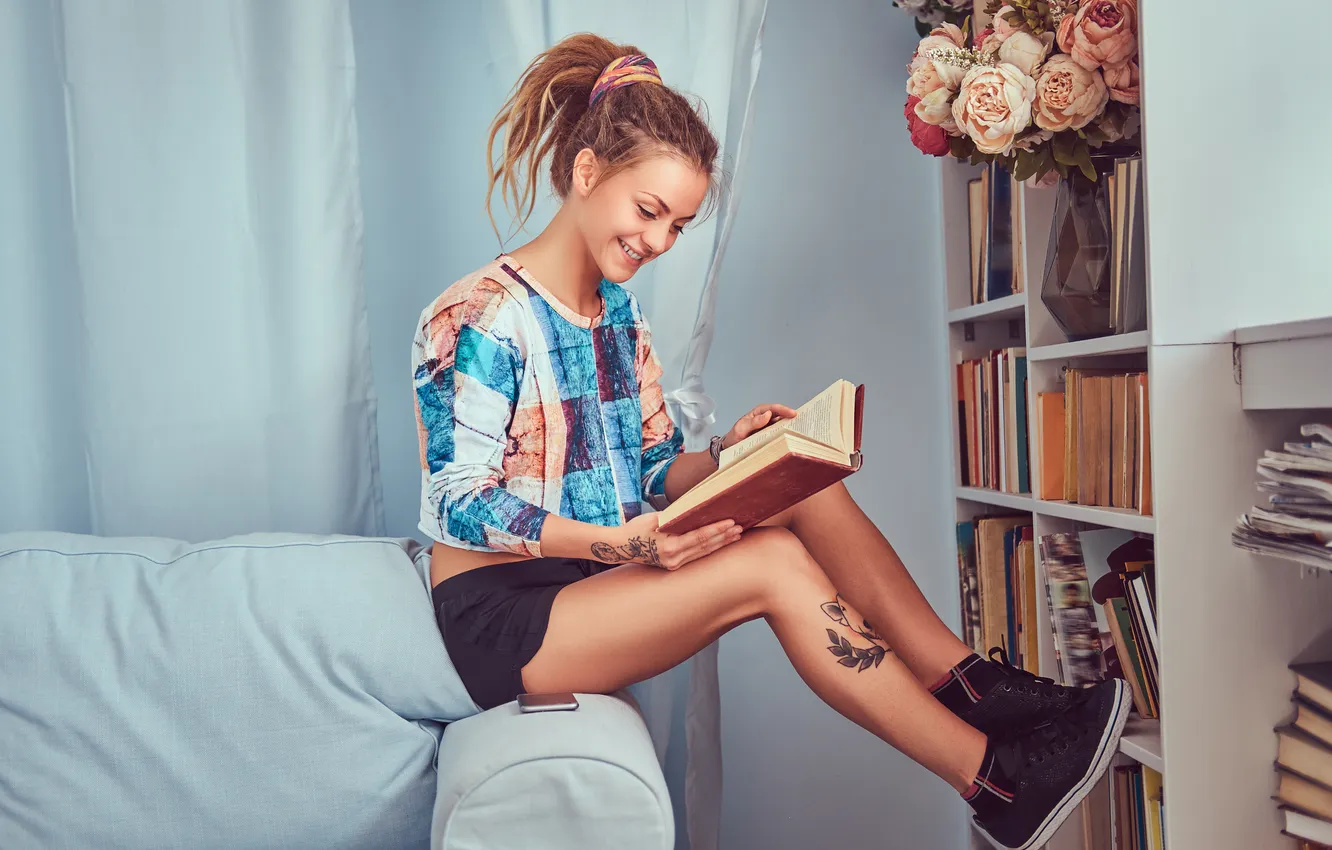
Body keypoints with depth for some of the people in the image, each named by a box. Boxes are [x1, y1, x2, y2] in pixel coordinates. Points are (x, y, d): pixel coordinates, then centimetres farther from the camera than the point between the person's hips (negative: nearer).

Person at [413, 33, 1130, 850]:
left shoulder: (619, 310, 11)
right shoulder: (478, 318, -13)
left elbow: (650, 474, 11)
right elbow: (463, 503, -18)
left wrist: (731, 458, -9)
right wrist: (617, 544, -28)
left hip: (600, 574, 7)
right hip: (500, 614, -7)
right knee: (774, 564, -24)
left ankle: (974, 684, -8)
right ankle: (993, 778, -16)